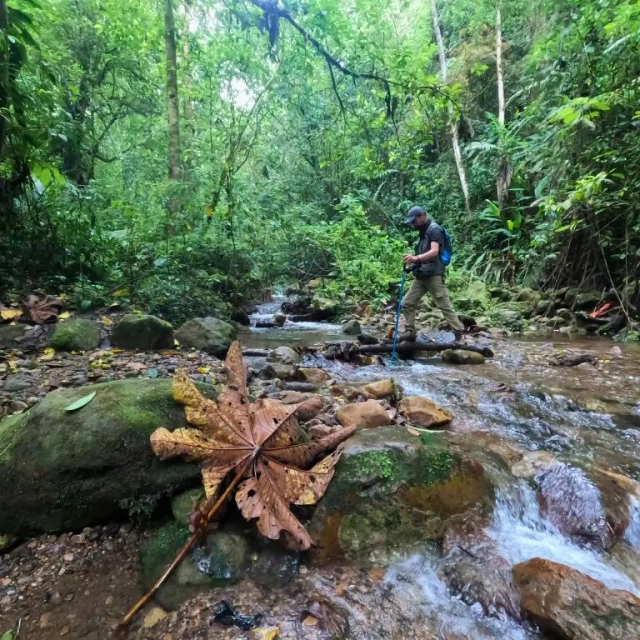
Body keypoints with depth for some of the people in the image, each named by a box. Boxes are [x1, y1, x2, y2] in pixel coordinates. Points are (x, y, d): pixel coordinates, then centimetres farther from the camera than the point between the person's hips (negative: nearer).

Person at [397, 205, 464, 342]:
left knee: (445, 305, -6)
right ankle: (410, 332, 13)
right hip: (421, 275, 9)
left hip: (434, 275, -9)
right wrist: (412, 263, 7)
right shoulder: (422, 231, 17)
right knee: (407, 303, 5)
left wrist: (416, 258, -40)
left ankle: (459, 333, 2)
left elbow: (434, 252, -26)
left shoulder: (434, 229, -10)